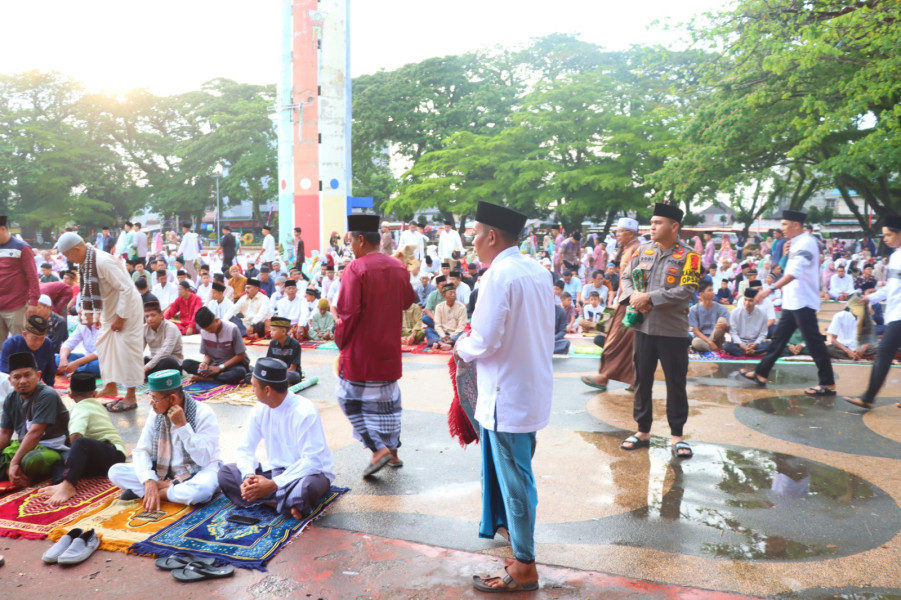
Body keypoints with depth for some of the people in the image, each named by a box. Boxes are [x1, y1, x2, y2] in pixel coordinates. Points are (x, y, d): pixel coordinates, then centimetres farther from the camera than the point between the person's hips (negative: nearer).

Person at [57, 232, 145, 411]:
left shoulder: (103, 262, -27)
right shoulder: (85, 263, 1)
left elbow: (126, 289, -27)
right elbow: (88, 289, 15)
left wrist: (121, 317, -23)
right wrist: (88, 311, 10)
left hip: (127, 308, -9)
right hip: (109, 309, 10)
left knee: (127, 348, -6)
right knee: (104, 345, 15)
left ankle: (130, 397, 2)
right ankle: (111, 386, 29)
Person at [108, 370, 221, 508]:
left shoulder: (203, 414, -18)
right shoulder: (156, 414, -2)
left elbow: (204, 460, -24)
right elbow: (141, 450, -6)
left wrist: (182, 426, -27)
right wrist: (149, 481, -23)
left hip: (197, 473, -5)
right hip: (163, 473, 5)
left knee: (201, 489, -39)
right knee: (115, 471, -12)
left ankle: (143, 492, -15)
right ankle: (176, 488, -16)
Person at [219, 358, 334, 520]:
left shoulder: (305, 412, -24)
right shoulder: (260, 409, -3)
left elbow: (312, 461, -26)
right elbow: (246, 448, 0)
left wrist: (273, 484, -30)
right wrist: (248, 476, -21)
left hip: (306, 473, -7)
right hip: (276, 470, 7)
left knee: (305, 488, -41)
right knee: (225, 473, -12)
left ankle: (269, 500, -10)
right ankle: (287, 503, -19)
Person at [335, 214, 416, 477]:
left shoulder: (356, 268, -17)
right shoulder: (398, 267, 1)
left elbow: (348, 312, -18)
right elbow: (408, 301, 14)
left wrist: (340, 341, -5)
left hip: (360, 350, -6)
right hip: (389, 350, 6)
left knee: (351, 398, 8)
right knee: (388, 399, 19)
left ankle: (379, 449, -3)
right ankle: (392, 450, 24)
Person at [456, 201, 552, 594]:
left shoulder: (498, 275, -20)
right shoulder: (537, 271, 6)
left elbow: (484, 342, -23)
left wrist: (462, 349, -2)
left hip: (507, 396, -8)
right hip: (533, 389, 8)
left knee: (514, 478, 4)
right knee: (515, 471, 26)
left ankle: (524, 567, 17)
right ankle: (512, 524, 46)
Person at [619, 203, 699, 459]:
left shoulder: (688, 256, -7)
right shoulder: (642, 250, 7)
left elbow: (686, 291, -16)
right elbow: (626, 278, 10)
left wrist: (649, 297, -20)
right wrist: (633, 295, -12)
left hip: (674, 331, -4)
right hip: (644, 328, 4)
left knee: (676, 384, 5)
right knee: (642, 381, 11)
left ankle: (677, 435, 19)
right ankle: (643, 431, 24)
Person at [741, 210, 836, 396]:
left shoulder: (806, 242, -16)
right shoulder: (797, 243, 14)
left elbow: (795, 272, -29)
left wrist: (771, 288, -36)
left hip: (803, 302, -10)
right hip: (792, 302, 10)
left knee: (814, 342, -5)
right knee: (779, 337, 13)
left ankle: (828, 384, 3)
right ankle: (761, 374, 21)